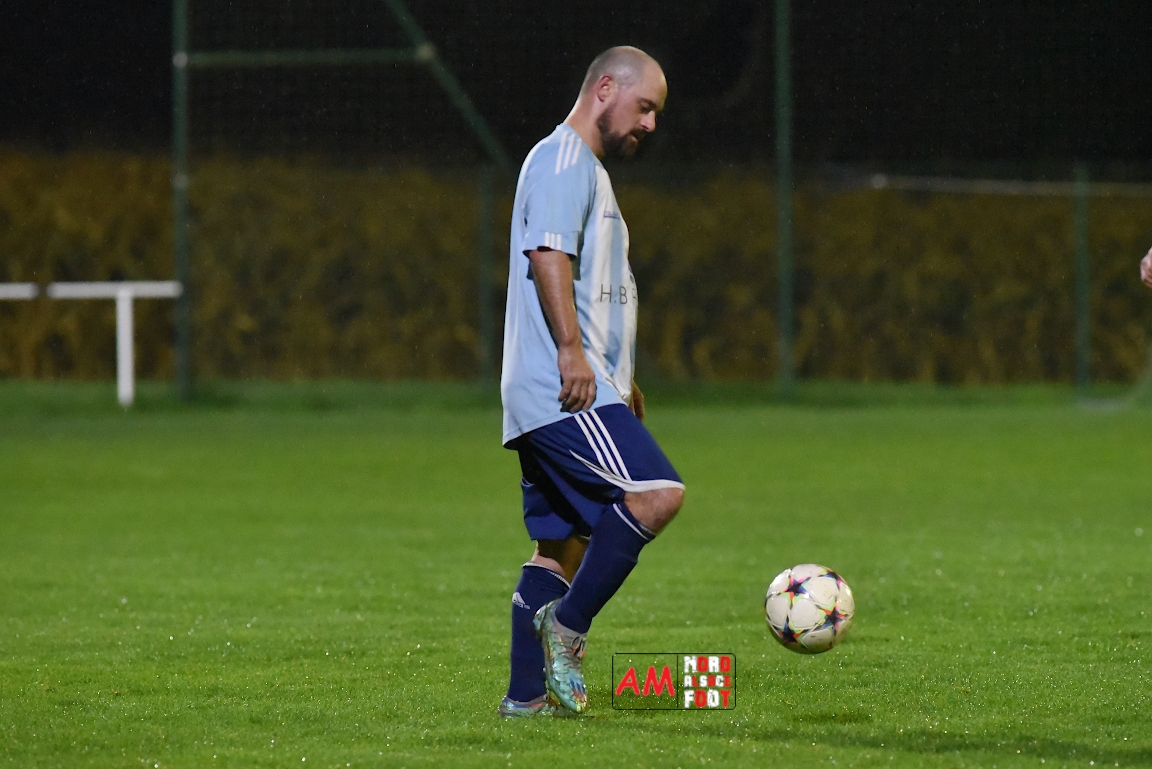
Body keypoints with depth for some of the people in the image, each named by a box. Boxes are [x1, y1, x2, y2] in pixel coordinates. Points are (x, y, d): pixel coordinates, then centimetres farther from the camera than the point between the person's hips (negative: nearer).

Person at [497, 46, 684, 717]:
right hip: (563, 391, -11)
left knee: (563, 544, 9)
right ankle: (568, 623, -15)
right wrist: (571, 351, -26)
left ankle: (527, 694, 8)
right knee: (657, 493, -22)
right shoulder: (562, 159, -6)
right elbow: (548, 253, -19)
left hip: (569, 396, 11)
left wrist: (621, 381, 32)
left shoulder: (587, 170, 27)